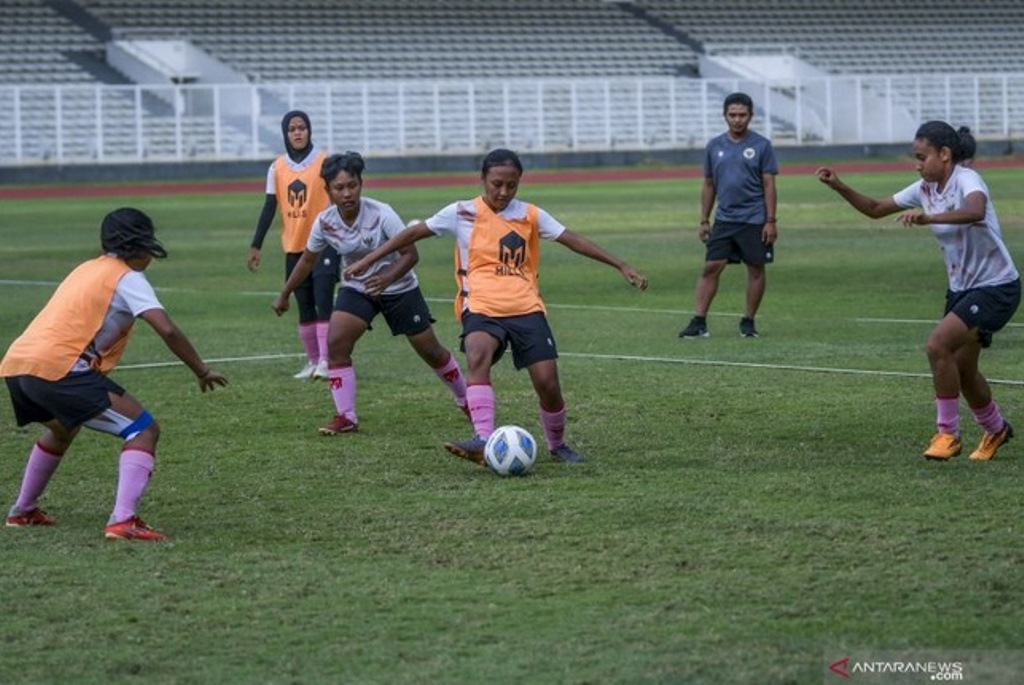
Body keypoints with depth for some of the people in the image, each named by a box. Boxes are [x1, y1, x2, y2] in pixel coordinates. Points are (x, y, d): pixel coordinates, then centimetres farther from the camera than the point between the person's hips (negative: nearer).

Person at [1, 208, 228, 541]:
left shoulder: (86, 269, 27)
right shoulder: (128, 278, 3)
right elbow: (167, 330, -8)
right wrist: (203, 372, 2)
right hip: (57, 367, -8)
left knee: (62, 428, 38)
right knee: (143, 430, -4)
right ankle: (123, 521, -21)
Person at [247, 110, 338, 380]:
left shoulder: (325, 162, -5)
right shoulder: (277, 168, 5)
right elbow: (269, 208, 7)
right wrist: (256, 245, 4)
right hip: (294, 247, 4)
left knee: (323, 302, -13)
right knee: (304, 306, 9)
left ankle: (325, 361, -14)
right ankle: (312, 361, 16)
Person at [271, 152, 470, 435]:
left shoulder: (381, 215, -27)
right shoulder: (325, 222, -15)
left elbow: (410, 254, -25)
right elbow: (307, 260, 3)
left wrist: (387, 278, -42)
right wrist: (284, 295, 10)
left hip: (399, 288, -3)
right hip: (356, 289, 3)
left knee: (430, 351, 6)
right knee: (336, 344, -19)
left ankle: (466, 401, 31)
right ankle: (346, 418, -12)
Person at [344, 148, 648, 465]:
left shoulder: (530, 215, 10)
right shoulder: (462, 213, 6)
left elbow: (573, 240, 10)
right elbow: (414, 233, 10)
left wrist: (621, 266, 7)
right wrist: (368, 260, 9)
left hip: (526, 308, 2)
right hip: (481, 308, -2)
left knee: (547, 383, -8)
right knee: (478, 357, -33)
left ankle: (557, 444, 21)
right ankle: (483, 440, -42)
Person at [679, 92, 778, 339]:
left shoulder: (761, 145, -2)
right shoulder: (714, 146, 7)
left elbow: (769, 185, -3)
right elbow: (708, 185, 13)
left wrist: (771, 221, -8)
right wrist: (704, 221, 10)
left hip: (754, 220, -2)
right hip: (724, 219, 2)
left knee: (756, 269, 4)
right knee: (711, 267, -4)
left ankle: (748, 322, 16)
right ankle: (699, 322, -4)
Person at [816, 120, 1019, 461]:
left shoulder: (966, 180, -20)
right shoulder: (925, 189, 4)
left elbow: (975, 212, -44)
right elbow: (876, 209, 13)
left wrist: (928, 218, -57)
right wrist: (839, 187, -1)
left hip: (996, 287, -9)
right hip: (962, 288, 9)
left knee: (938, 344, -22)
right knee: (961, 369, 13)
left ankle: (948, 433, -9)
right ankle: (996, 430, 39)